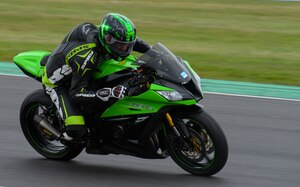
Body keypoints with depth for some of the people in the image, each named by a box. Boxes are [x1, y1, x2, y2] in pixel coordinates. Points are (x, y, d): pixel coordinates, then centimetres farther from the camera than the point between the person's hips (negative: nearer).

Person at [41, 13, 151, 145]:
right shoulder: (87, 57, -40)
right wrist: (108, 93, -52)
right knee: (77, 130, -24)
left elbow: (131, 41, 4)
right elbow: (76, 94, -40)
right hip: (58, 83, -8)